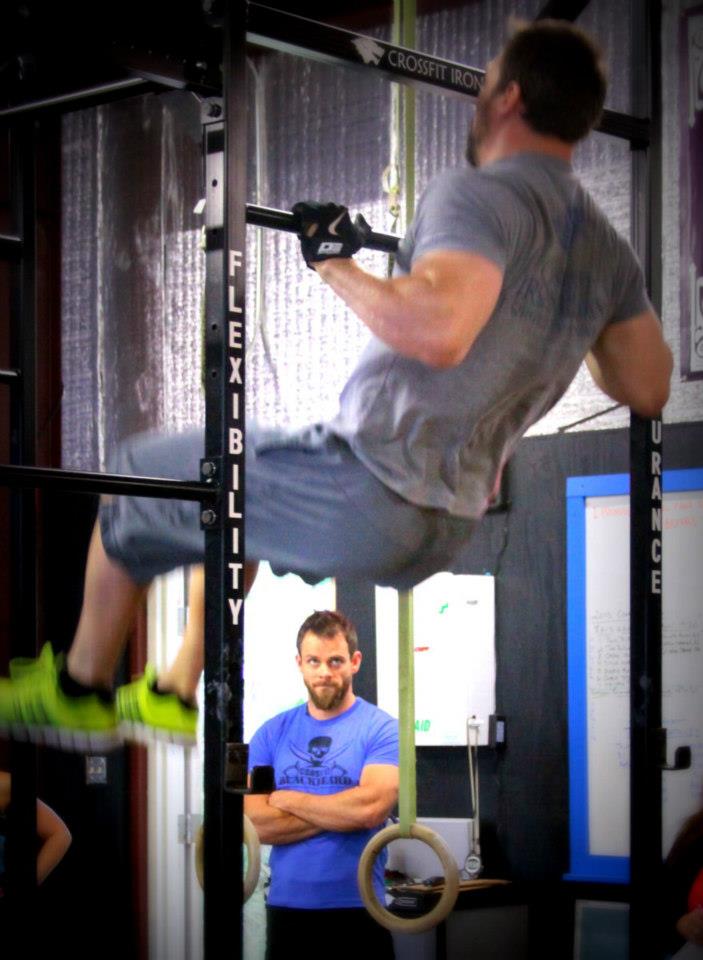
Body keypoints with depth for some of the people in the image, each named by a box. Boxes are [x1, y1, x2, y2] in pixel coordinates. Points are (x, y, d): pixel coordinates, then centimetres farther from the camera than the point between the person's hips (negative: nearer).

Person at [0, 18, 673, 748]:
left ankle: (78, 691, 30)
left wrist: (335, 263, -19)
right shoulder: (607, 251, 6)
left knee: (136, 474, 16)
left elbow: (440, 328, -34)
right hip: (444, 537, 8)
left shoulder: (478, 195, -17)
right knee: (234, 490, 36)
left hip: (361, 495, -8)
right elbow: (650, 391, 11)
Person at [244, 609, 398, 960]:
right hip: (285, 906, 3)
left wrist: (288, 799, -8)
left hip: (356, 908, -3)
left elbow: (372, 807, -20)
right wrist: (341, 814, -13)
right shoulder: (272, 733, 4)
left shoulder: (382, 729, -5)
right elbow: (254, 823, -7)